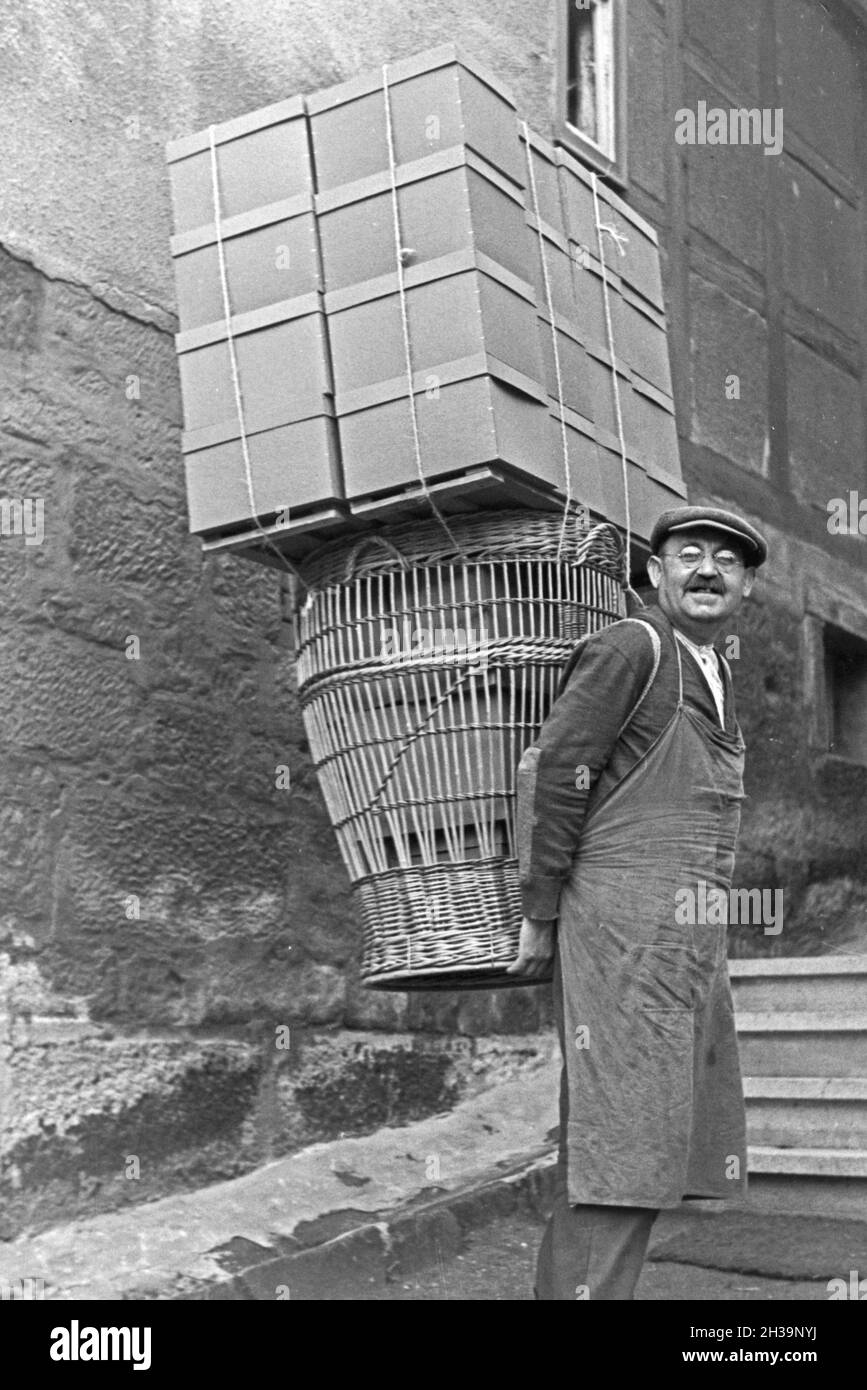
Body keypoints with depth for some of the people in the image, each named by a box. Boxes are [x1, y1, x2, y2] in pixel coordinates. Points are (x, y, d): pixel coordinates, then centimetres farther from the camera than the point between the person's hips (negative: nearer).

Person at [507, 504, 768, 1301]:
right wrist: (538, 918, -11)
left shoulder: (711, 674, 19)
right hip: (621, 934, -9)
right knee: (625, 1143, -11)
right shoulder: (629, 647, -9)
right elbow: (550, 776, -12)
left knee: (672, 1139, 10)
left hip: (686, 944, 9)